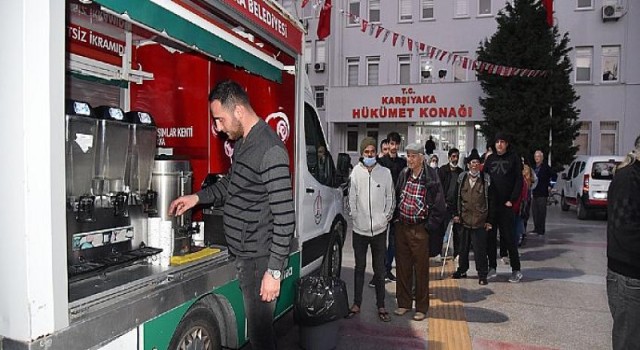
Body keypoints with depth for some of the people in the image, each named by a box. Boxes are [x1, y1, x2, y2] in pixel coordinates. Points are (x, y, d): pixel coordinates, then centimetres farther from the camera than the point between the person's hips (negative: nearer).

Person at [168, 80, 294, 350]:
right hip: (243, 255, 9)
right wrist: (198, 197, 15)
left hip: (260, 259, -9)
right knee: (256, 326, 19)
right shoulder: (242, 142, 10)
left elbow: (285, 216, -23)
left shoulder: (270, 150, -21)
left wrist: (274, 271, -21)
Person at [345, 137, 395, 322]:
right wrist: (354, 216, -2)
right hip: (360, 228, 0)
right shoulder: (356, 172, -2)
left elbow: (390, 198, 5)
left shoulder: (385, 172, 0)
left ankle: (381, 306, 19)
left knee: (379, 269, 8)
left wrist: (386, 217, -1)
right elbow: (351, 198, 1)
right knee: (359, 267, 11)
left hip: (379, 229, 0)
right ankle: (356, 304, 22)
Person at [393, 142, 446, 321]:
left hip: (420, 230, -4)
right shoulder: (403, 174, 5)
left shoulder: (431, 177, -10)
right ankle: (404, 303, 26)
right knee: (402, 266, 12)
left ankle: (421, 307, 19)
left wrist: (429, 227, -9)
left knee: (421, 269, 5)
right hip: (401, 227, 5)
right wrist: (396, 218, 9)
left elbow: (439, 206, -9)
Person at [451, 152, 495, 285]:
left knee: (480, 249, -1)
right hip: (464, 218, 3)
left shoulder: (486, 179, -2)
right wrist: (455, 214, 4)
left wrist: (489, 220, -2)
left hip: (479, 220, -3)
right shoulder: (461, 178, 5)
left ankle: (482, 274, 11)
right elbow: (456, 197, 9)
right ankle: (462, 270, 29)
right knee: (463, 247, 15)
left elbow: (491, 201, 0)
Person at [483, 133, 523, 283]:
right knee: (490, 237, 7)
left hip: (506, 205, -4)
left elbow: (519, 181, -3)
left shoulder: (513, 158, 1)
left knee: (508, 238, -1)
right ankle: (492, 267, 18)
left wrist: (512, 200, -11)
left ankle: (516, 270, 9)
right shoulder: (490, 159, 11)